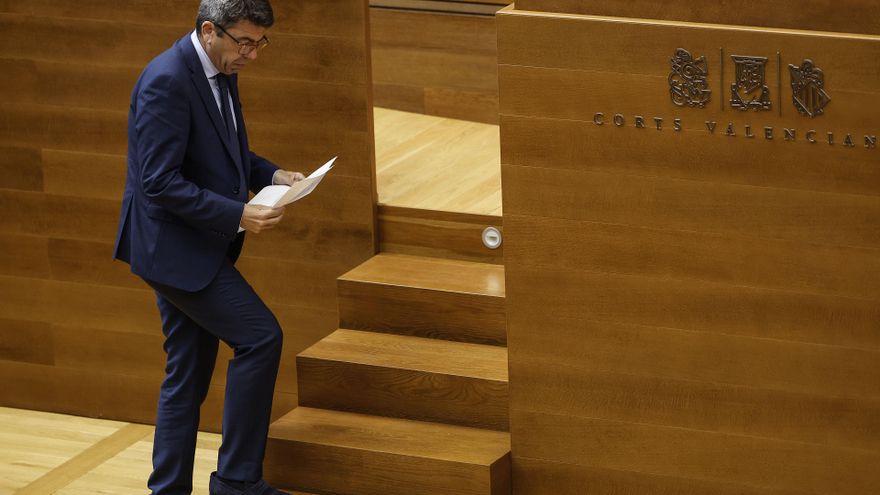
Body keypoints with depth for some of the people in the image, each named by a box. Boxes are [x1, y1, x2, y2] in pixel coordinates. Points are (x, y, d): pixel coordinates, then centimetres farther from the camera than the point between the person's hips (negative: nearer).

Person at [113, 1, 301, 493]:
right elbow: (160, 183, -24)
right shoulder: (167, 81, -21)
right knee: (261, 337, -12)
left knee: (187, 378, 12)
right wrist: (238, 214, -27)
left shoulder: (221, 73, 8)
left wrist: (272, 174, 3)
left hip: (196, 248, 10)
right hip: (175, 247, -10)